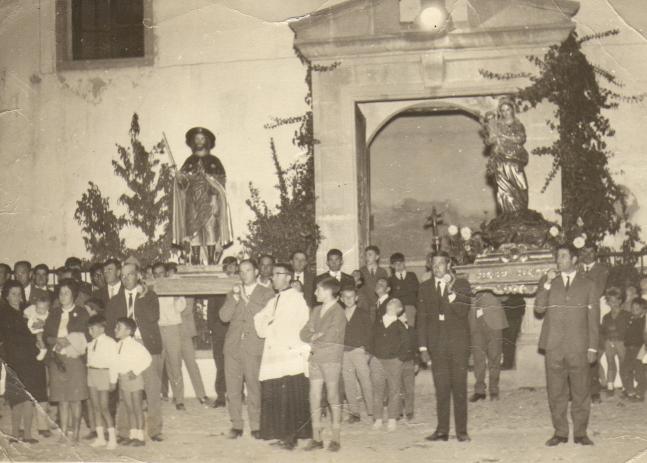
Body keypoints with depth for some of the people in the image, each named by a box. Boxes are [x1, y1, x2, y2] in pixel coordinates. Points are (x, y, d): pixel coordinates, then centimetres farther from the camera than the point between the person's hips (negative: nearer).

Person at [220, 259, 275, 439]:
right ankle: (236, 425, 12)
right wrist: (235, 298, -6)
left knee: (254, 387, -7)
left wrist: (247, 300, -11)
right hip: (233, 347, 4)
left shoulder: (266, 294, 6)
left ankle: (256, 426, 2)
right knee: (232, 388, 3)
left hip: (254, 347, -4)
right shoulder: (233, 294, 18)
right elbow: (224, 316, 5)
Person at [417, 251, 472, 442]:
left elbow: (463, 312, -7)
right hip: (436, 345, 2)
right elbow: (421, 319, 9)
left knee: (459, 387, -1)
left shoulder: (461, 285, 5)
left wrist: (451, 294, -21)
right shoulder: (425, 288, 10)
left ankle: (461, 430, 5)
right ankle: (442, 430, 5)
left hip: (458, 343, -2)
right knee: (441, 389, 0)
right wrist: (423, 347, 3)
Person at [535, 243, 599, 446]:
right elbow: (539, 308, 0)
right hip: (554, 346, 1)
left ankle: (580, 432, 10)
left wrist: (593, 347, 1)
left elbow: (593, 318, 7)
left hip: (579, 347, -1)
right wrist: (547, 284, -11)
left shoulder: (588, 285, 9)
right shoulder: (547, 282, 12)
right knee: (556, 392, 3)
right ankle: (560, 432, 11)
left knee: (581, 391, 1)